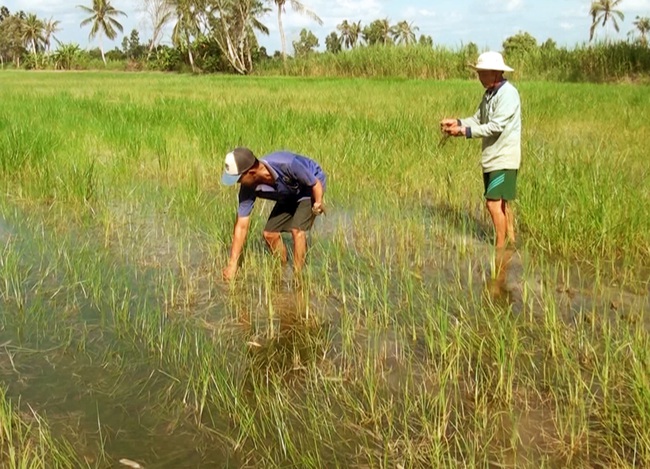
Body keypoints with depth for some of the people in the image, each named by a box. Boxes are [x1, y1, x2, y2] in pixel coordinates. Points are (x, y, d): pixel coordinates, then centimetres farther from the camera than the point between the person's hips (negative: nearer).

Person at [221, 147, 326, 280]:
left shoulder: (286, 165, -41)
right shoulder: (248, 188, -24)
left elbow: (315, 183, -24)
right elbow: (241, 226, -20)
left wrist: (318, 203, -43)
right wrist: (232, 264, -21)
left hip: (310, 187, -6)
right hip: (289, 196, 6)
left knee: (297, 230, -23)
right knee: (269, 234, -1)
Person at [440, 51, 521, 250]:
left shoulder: (508, 93, -17)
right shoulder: (489, 93, 12)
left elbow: (496, 126, -22)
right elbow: (478, 119, 13)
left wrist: (465, 131, -22)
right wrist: (457, 122, -4)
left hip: (504, 158, -9)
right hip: (491, 157, 9)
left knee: (494, 202, -10)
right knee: (501, 202, 16)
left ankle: (500, 247, -1)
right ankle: (511, 241, 27)